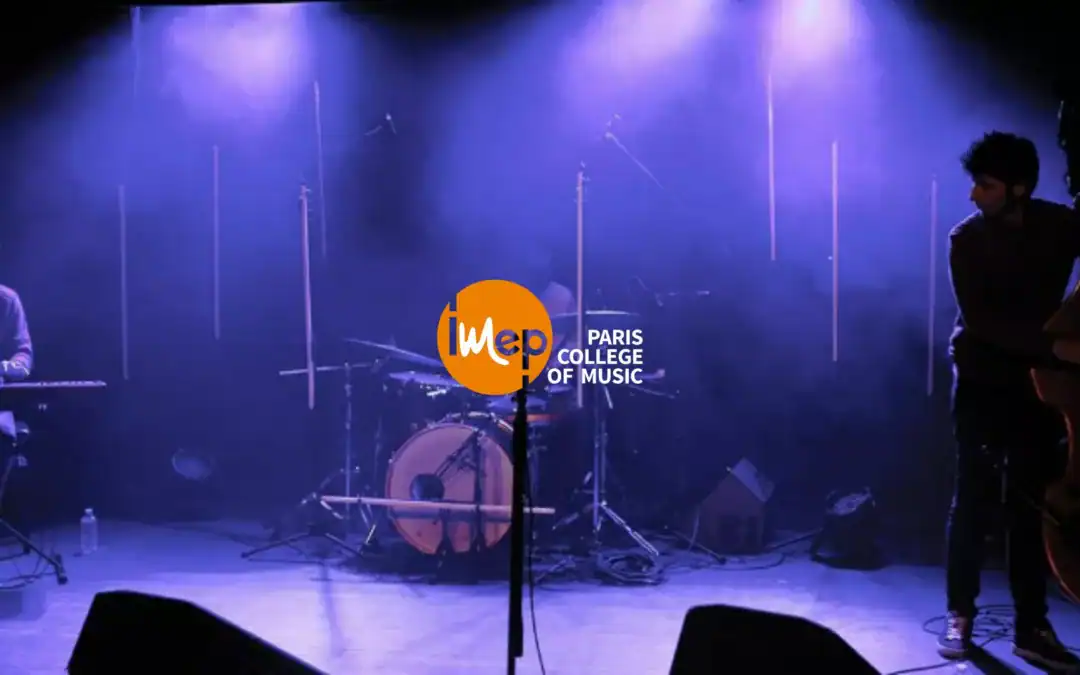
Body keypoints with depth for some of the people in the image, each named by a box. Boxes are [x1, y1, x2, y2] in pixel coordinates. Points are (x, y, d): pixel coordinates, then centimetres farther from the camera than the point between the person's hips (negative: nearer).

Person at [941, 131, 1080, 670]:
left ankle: (1032, 627, 7)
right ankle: (959, 615, 10)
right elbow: (978, 318, -16)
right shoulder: (967, 238, -7)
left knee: (1032, 505, 2)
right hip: (983, 380, -2)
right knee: (975, 500, 0)